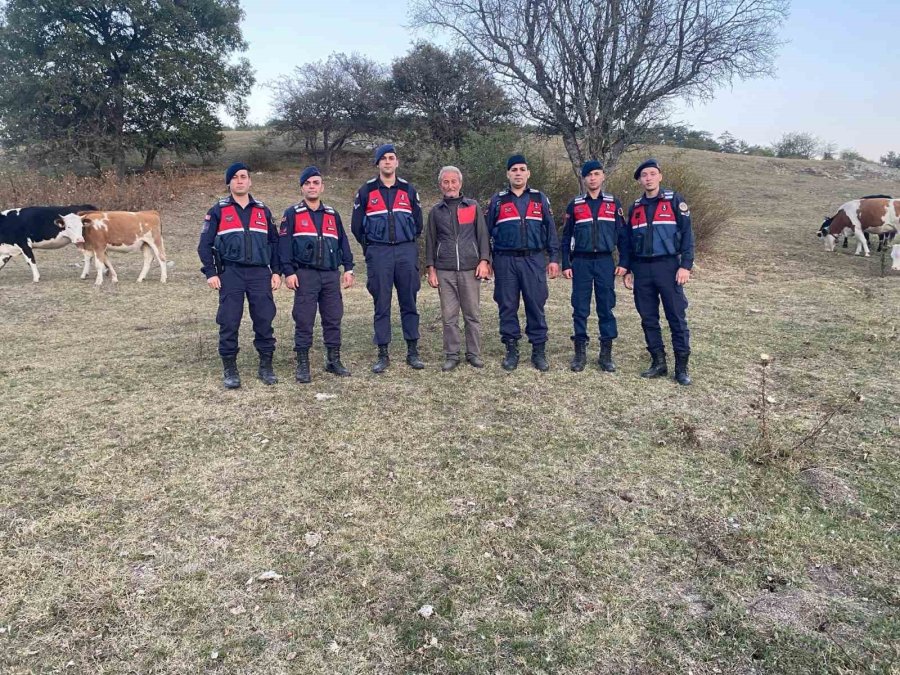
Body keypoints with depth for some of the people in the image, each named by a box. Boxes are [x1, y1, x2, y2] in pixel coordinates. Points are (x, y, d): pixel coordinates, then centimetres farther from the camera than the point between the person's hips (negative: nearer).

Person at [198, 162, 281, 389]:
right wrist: (210, 273, -5)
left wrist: (276, 271, 6)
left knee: (264, 321, 1)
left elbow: (274, 242, 16)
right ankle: (230, 370, 10)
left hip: (260, 273, 2)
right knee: (229, 323, -1)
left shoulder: (263, 210, 13)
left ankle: (266, 367, 14)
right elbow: (205, 244, 5)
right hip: (230, 273, -2)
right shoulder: (218, 211, 6)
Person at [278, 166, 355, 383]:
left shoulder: (332, 215, 15)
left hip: (331, 275, 4)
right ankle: (303, 365, 6)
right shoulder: (292, 214, 3)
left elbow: (343, 243, 17)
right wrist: (288, 272, -11)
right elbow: (284, 244, -3)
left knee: (333, 319, 7)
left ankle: (334, 361, 18)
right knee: (304, 321, -2)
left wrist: (348, 269, 9)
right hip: (305, 275, -4)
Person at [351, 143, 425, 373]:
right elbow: (357, 226, 9)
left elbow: (418, 221, 16)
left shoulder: (408, 190, 9)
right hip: (378, 255, -1)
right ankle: (383, 354, 9)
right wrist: (371, 247, 12)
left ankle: (413, 352, 12)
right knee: (381, 305, 1)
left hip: (406, 252, 1)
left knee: (409, 303, 4)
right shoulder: (366, 191, 4)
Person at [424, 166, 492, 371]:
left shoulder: (473, 207, 9)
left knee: (472, 314, 2)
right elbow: (430, 241, 13)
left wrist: (484, 261, -5)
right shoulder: (435, 211, 13)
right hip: (444, 271, 1)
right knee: (449, 316, 2)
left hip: (470, 269, -1)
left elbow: (483, 235, 7)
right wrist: (431, 269, 5)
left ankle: (474, 354, 12)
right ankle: (451, 355, 11)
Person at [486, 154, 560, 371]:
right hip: (505, 261, 0)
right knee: (507, 307, 3)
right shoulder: (497, 200, 8)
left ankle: (539, 351, 10)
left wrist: (554, 258, 3)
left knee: (536, 306, 1)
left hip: (534, 260, 0)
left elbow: (550, 229, 9)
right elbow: (487, 232, 11)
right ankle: (511, 351, 14)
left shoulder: (540, 198, 9)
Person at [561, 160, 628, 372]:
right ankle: (580, 352, 10)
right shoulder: (575, 205, 6)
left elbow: (623, 235, 7)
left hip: (605, 262, 0)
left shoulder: (613, 204, 7)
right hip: (581, 262, 0)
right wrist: (565, 264, 0)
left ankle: (606, 354, 10)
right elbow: (566, 237, 7)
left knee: (606, 308, 2)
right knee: (580, 308, 1)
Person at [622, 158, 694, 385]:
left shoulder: (674, 200, 0)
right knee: (648, 318, 7)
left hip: (668, 266, -4)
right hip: (642, 269, 5)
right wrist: (627, 269, 12)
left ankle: (681, 367, 5)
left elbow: (687, 234, -5)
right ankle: (658, 363, 17)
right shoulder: (635, 207, 14)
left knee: (677, 317, -3)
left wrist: (685, 265, -13)